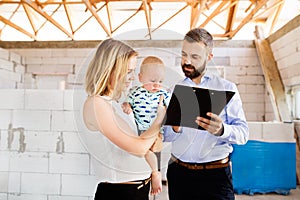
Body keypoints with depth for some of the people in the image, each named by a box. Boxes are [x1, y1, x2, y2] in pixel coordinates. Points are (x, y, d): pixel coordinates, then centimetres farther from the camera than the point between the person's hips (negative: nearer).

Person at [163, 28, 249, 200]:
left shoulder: (227, 88, -1)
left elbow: (243, 133, -7)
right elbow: (165, 136, 3)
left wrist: (221, 130, -26)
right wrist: (175, 129, -17)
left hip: (216, 173, -2)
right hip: (179, 172, 2)